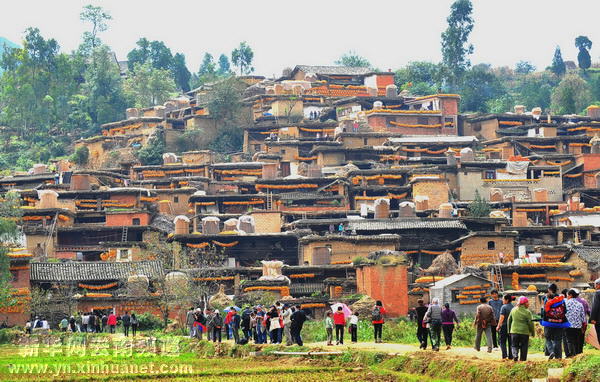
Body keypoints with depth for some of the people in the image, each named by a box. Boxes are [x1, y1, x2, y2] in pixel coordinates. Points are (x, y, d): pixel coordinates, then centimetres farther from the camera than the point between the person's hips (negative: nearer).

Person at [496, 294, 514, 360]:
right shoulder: (514, 307, 7)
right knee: (510, 342, 10)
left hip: (504, 325, -5)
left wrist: (498, 326, -11)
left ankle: (504, 355, -12)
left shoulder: (504, 307, -11)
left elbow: (502, 317, -16)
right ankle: (510, 356, 10)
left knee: (502, 341, 1)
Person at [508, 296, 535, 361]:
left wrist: (509, 330, 22)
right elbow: (530, 323, -8)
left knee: (514, 345, 10)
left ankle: (515, 355, -16)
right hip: (524, 332, -3)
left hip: (514, 331, 3)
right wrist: (533, 332, 4)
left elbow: (509, 320, 12)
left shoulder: (513, 310, 5)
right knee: (523, 347, 8)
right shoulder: (527, 312, -9)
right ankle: (523, 359, 9)